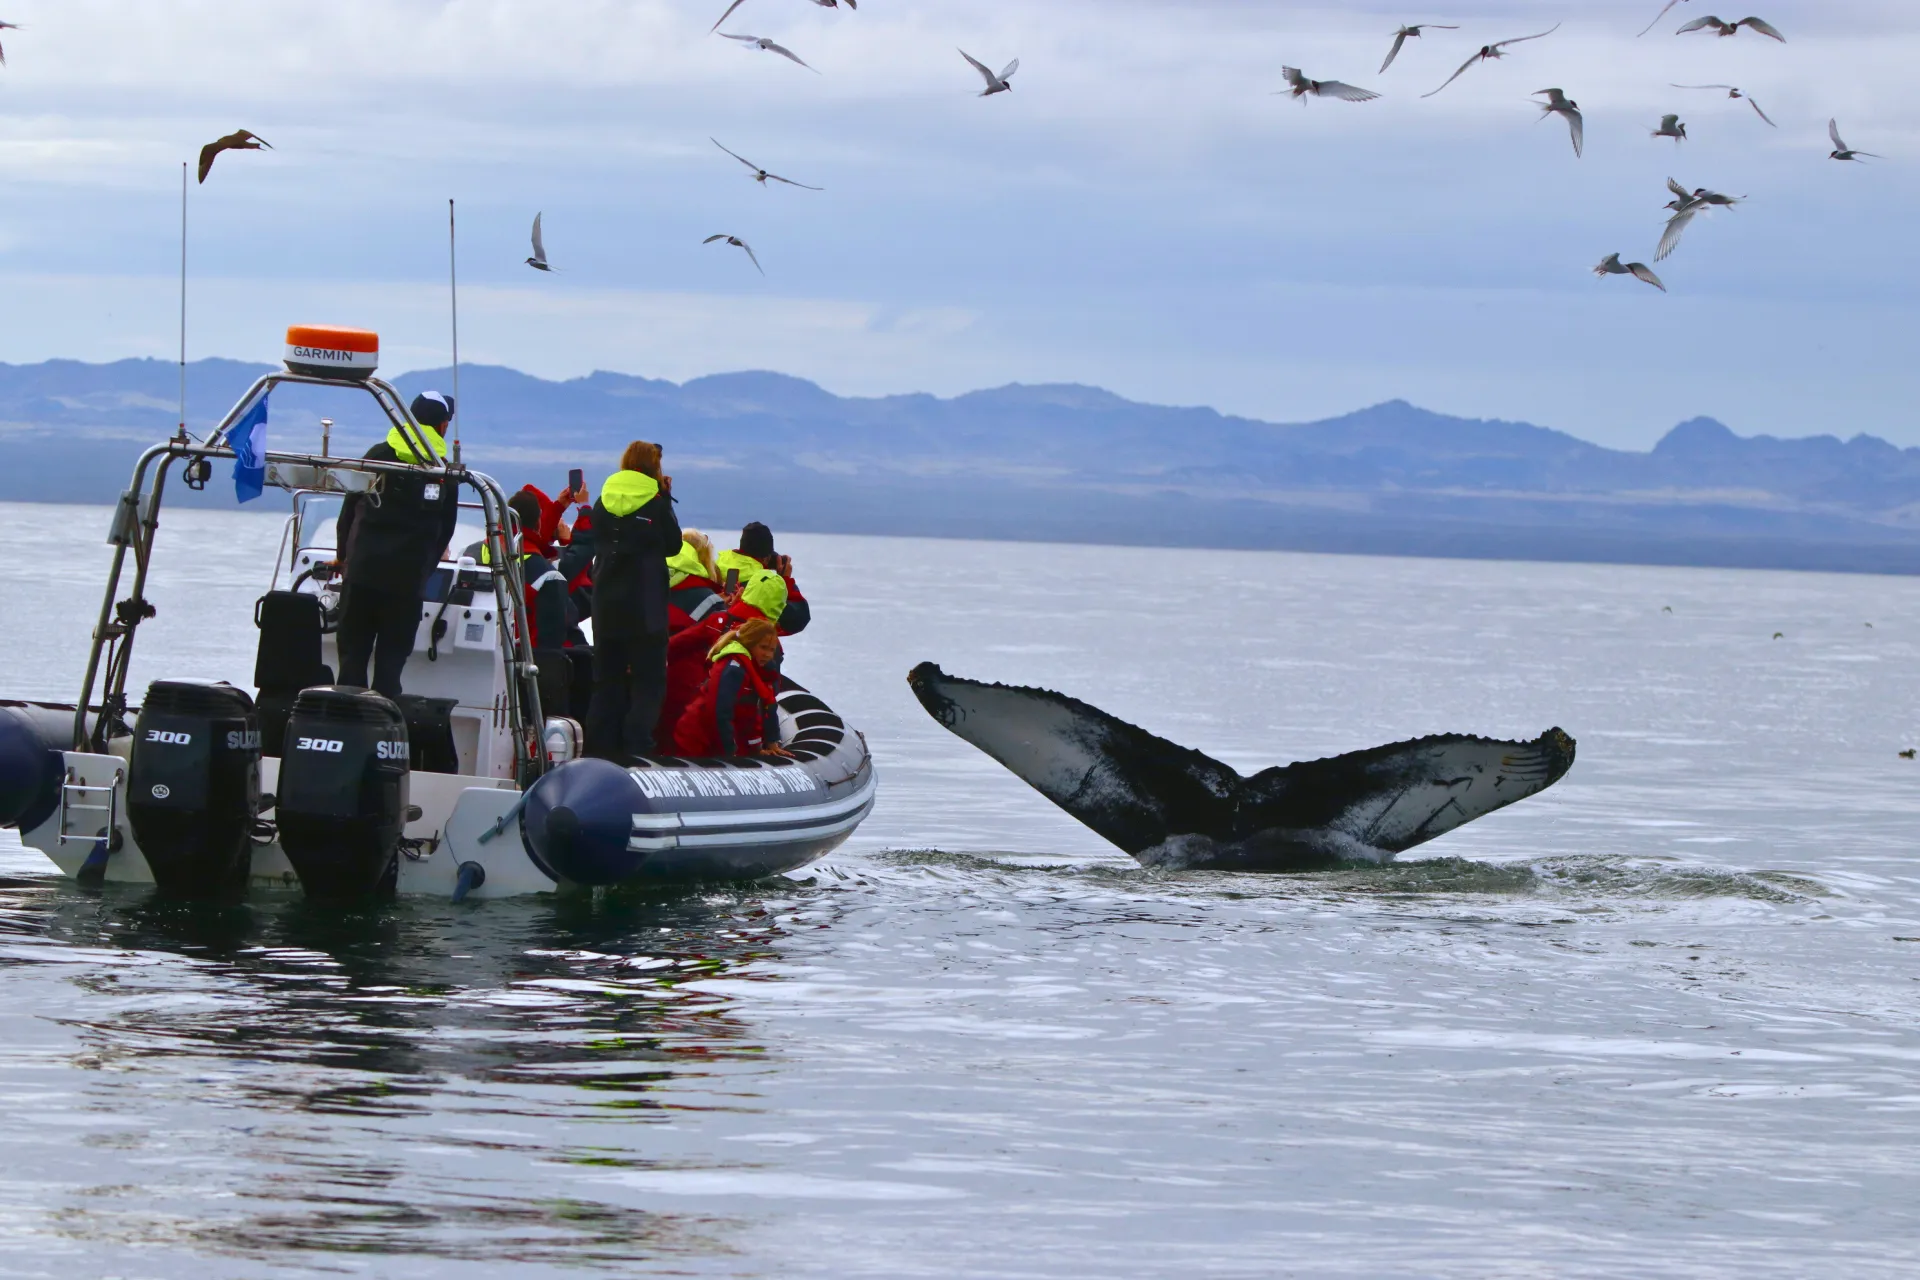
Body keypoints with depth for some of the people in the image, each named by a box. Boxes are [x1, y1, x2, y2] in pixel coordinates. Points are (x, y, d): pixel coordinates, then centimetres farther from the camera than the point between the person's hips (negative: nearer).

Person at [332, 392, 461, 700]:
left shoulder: (379, 456, 2)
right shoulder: (445, 474, 2)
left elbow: (350, 510, 7)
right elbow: (445, 531, 7)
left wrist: (344, 556, 18)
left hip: (363, 571, 0)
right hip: (408, 579, 0)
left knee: (353, 653, 6)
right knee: (392, 657, 3)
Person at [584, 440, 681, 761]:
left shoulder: (603, 502, 4)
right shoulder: (656, 503, -8)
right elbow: (673, 544, 4)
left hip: (606, 604, 4)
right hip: (646, 606, -4)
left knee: (607, 675, 13)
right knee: (649, 677, 1)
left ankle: (601, 744, 11)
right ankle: (637, 744, -9)